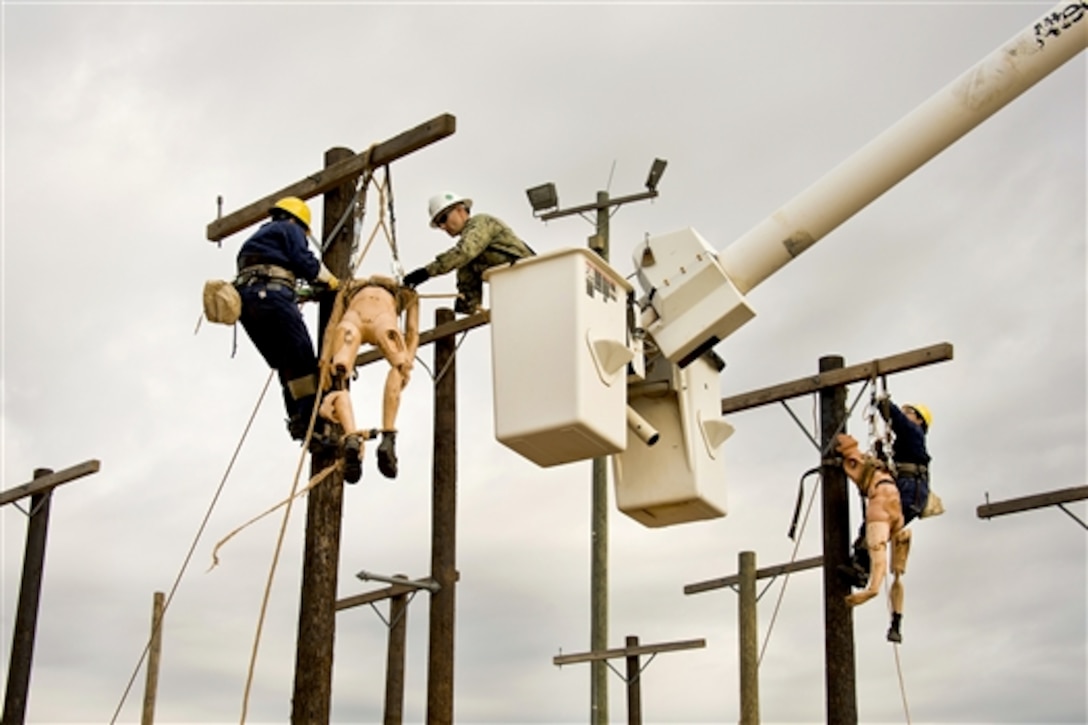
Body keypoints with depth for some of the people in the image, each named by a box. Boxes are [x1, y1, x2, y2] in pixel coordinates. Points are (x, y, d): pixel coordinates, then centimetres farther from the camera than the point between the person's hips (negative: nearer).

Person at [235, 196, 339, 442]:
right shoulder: (289, 229, 13)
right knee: (302, 357, -11)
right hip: (271, 294, -8)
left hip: (245, 297, 8)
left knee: (284, 363, 6)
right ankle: (310, 416, -21)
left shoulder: (259, 236, 38)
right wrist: (332, 282, 11)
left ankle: (297, 417, -5)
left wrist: (297, 295, 30)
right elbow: (304, 262, -2)